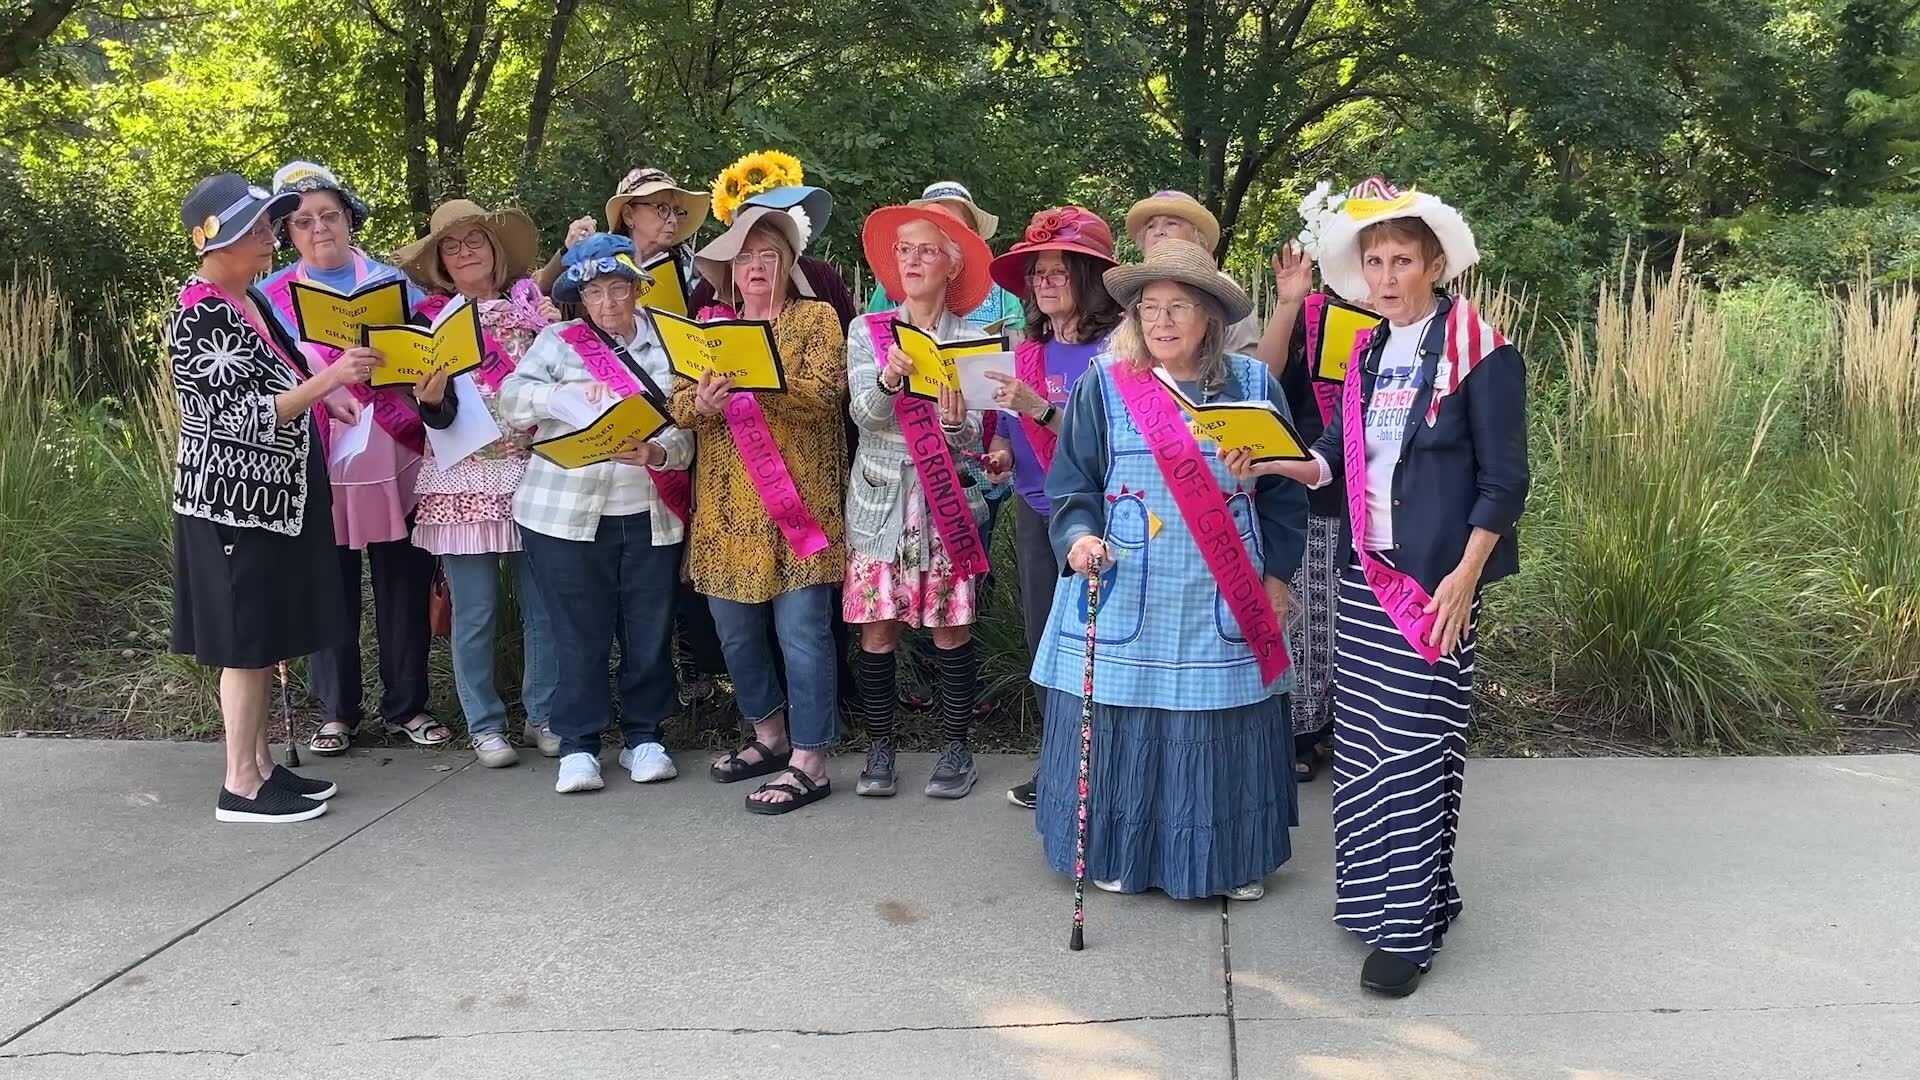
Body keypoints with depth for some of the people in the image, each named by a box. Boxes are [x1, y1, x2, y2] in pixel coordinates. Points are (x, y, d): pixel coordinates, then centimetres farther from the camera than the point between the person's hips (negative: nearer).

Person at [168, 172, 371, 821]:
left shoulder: (248, 301, 11)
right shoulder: (202, 319, -18)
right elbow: (244, 417, -23)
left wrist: (319, 395, 11)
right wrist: (329, 378, -28)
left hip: (271, 496, 9)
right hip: (235, 501, -9)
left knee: (267, 639, 14)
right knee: (245, 641, -2)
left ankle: (260, 763, 24)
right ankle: (240, 786, 8)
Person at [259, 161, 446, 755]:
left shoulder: (391, 281, 7)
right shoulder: (272, 295, 5)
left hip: (393, 459, 1)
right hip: (318, 464, 0)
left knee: (403, 583, 6)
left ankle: (406, 705, 20)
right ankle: (337, 712, 20)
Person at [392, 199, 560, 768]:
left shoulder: (533, 305, 7)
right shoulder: (430, 319, 5)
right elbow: (438, 416, -1)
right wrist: (429, 398, -22)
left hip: (532, 471, 1)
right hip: (463, 480, -1)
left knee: (543, 603, 4)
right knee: (475, 611, 3)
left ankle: (543, 715, 18)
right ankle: (484, 725, 16)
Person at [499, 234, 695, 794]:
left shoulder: (666, 344, 6)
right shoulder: (558, 341, 5)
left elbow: (684, 433, 0)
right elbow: (512, 399, -6)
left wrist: (655, 453, -21)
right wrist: (566, 395, -22)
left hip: (649, 514, 2)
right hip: (567, 514, -1)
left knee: (649, 631, 6)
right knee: (580, 633, 3)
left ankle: (644, 737, 21)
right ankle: (577, 746, 14)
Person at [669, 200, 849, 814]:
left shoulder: (816, 318, 3)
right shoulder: (711, 325, 15)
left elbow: (824, 392, -13)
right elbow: (677, 403, 6)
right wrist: (701, 403, -17)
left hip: (797, 503, -5)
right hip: (727, 507, 5)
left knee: (800, 630, -5)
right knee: (735, 628, 11)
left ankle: (809, 763, 3)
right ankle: (770, 736, 30)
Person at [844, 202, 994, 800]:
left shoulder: (972, 340, 1)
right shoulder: (868, 332, 5)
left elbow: (970, 438, -4)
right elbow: (865, 413, -10)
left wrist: (956, 420, -27)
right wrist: (890, 377, -31)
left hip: (947, 500, -1)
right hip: (880, 499, 1)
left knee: (950, 629, 2)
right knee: (877, 630, 2)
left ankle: (956, 747, 16)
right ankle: (880, 747, 15)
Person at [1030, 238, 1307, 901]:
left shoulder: (1252, 385, 4)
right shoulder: (1103, 387, -1)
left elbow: (1283, 488, 9)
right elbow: (1072, 484, 1)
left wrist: (1277, 573, 5)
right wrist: (1078, 537, -18)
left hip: (1221, 609, 1)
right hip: (1125, 604, -1)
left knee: (1222, 730, 7)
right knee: (1123, 728, 3)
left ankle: (1233, 858, 26)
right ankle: (1118, 850, 23)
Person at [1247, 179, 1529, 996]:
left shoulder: (1479, 351, -7)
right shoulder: (1368, 355, 14)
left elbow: (1503, 481, -9)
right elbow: (1336, 459, 9)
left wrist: (1463, 578, -16)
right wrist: (1267, 462, -8)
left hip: (1434, 576, -7)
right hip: (1365, 570, 7)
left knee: (1414, 746, -6)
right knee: (1362, 741, 10)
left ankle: (1409, 929, 3)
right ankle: (1379, 893, 26)